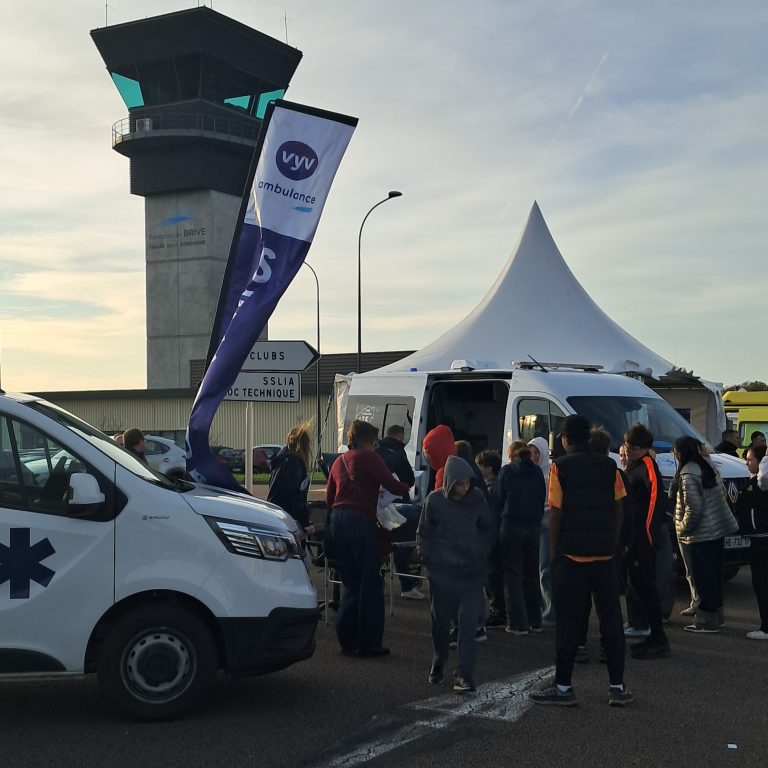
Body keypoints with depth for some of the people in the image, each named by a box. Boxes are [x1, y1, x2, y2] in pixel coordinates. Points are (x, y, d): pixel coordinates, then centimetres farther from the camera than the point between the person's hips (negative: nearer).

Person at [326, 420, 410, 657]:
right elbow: (392, 485, -8)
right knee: (370, 583, -1)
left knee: (351, 583, 14)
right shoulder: (369, 458, -1)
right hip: (361, 520, -7)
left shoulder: (339, 461, 20)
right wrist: (408, 488, 12)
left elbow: (329, 497, 22)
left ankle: (346, 638, 12)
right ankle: (368, 643, 0)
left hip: (337, 519, 7)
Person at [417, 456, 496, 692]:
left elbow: (489, 531, 11)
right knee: (440, 619, 10)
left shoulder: (477, 499, -1)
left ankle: (464, 674, -6)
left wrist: (481, 556, 2)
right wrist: (430, 559, -2)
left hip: (472, 570, 0)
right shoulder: (435, 500, -3)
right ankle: (438, 664, 31)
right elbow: (423, 534, 7)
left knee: (469, 620, -9)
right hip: (442, 571, 0)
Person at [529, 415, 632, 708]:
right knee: (611, 619, 7)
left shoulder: (561, 467, -5)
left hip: (571, 554, -3)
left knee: (568, 622, 1)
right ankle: (618, 687, 10)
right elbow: (618, 510, 7)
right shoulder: (609, 466, 6)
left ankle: (563, 686, 5)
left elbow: (556, 513, -7)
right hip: (604, 553, 3)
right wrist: (612, 545, 15)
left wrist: (553, 551, 0)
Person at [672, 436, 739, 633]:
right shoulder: (708, 464, 8)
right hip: (719, 527, 9)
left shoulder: (687, 474, -19)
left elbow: (693, 507, -23)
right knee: (715, 572, 16)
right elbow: (722, 491, 15)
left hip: (702, 533, -9)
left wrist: (683, 528, -7)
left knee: (704, 576, -1)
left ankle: (707, 620, 4)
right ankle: (716, 614, 26)